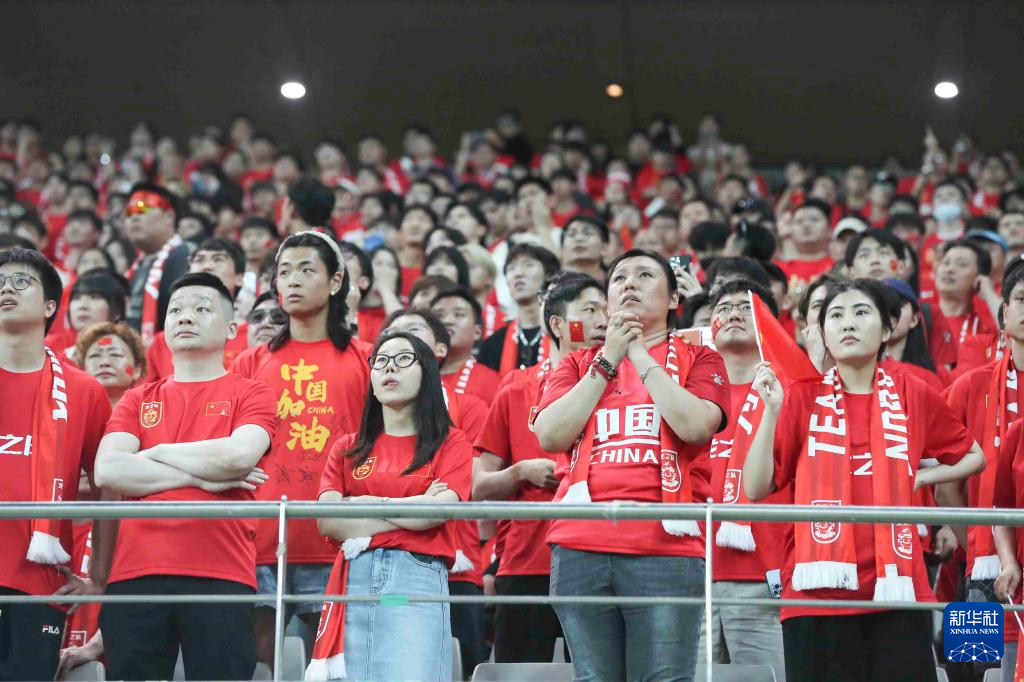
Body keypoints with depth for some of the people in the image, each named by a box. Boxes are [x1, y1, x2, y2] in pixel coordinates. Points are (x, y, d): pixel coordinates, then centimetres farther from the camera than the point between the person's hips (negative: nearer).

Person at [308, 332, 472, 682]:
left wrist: (365, 505, 2)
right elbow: (328, 522, 3)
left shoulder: (450, 443, 9)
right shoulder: (348, 448, 16)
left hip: (417, 579, -3)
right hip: (353, 580, 3)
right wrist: (414, 509, -1)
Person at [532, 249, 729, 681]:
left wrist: (641, 355, 1)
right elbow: (550, 435, 4)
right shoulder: (580, 364, 21)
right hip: (582, 545, 3)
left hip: (665, 546, -3)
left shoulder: (697, 360, 13)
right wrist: (608, 361, 4)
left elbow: (697, 426, -7)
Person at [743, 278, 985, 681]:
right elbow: (756, 489, 0)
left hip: (896, 589, 1)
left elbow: (972, 457, 24)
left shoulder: (914, 397, 9)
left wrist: (923, 477, 8)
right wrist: (772, 411, -9)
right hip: (817, 589, -1)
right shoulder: (803, 398, 6)